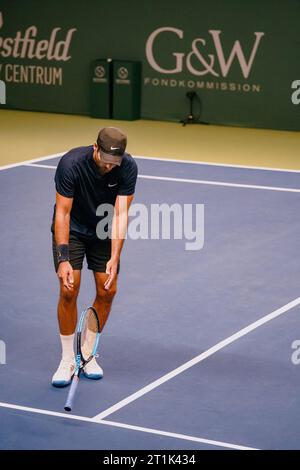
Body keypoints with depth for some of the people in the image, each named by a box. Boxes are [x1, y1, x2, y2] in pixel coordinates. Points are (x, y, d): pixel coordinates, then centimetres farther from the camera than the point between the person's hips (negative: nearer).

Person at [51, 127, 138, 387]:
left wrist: (114, 258, -36)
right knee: (69, 290, -12)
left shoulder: (128, 167, -24)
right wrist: (63, 258, -36)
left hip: (105, 230, 3)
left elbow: (121, 214, -27)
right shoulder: (71, 163, -31)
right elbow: (62, 213, -29)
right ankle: (67, 360, 2)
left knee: (107, 291, -2)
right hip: (72, 229, -3)